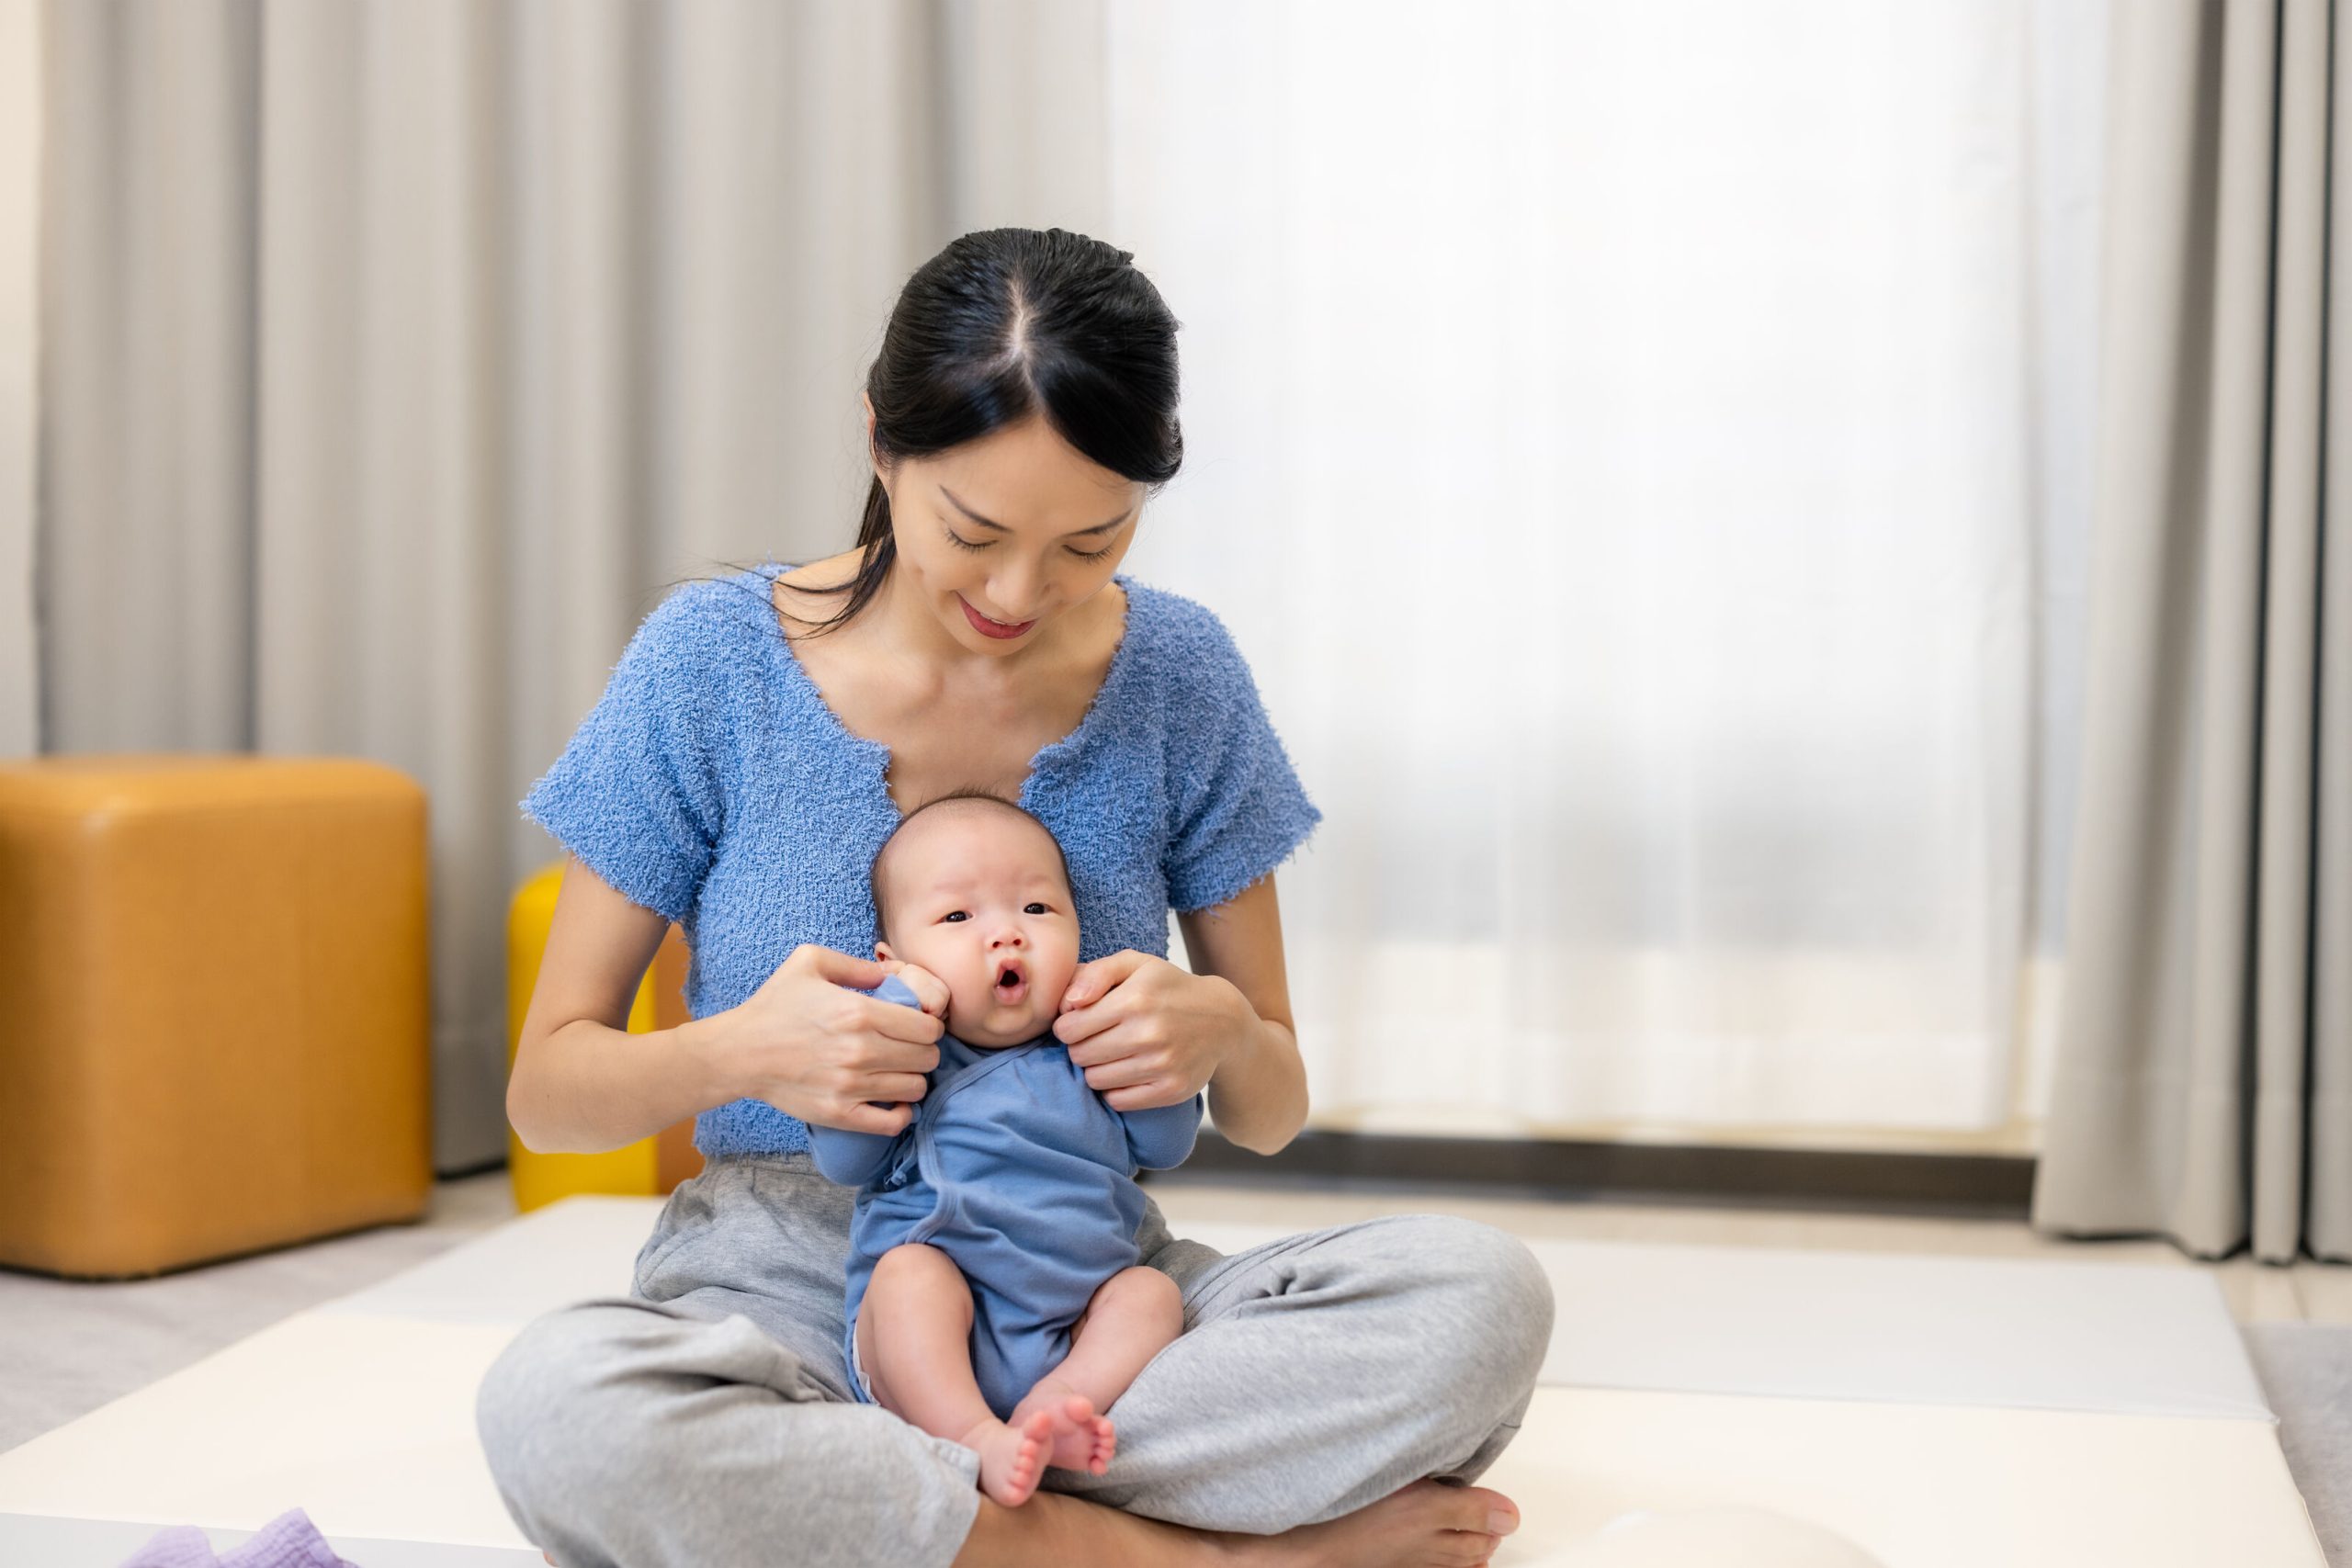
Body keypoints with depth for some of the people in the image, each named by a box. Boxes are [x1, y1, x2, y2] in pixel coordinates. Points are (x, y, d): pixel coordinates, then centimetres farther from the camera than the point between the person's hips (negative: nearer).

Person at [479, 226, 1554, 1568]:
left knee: (1483, 1294, -25)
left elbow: (1274, 1113, 7)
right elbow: (546, 1088, -1)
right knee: (554, 1405, -36)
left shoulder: (1179, 675, -1)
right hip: (788, 1295, -1)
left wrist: (1223, 1034, -18)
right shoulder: (712, 663, -6)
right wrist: (735, 1053, -23)